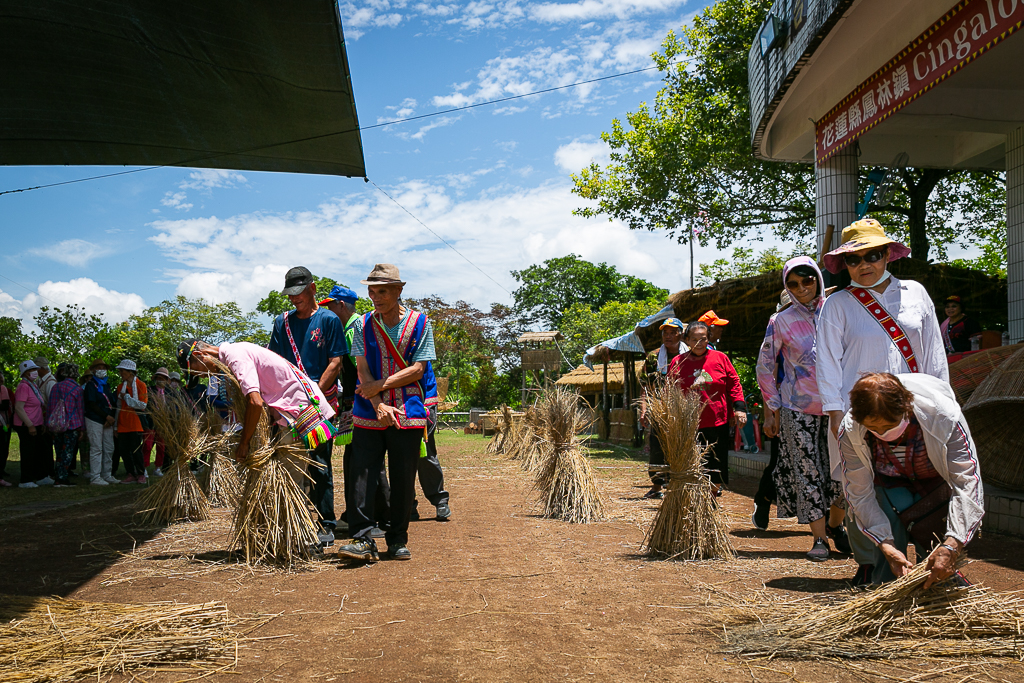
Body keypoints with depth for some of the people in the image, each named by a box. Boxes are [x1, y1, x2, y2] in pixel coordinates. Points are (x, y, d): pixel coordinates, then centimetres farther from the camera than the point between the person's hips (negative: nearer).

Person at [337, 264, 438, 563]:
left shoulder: (419, 323, 3)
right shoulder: (363, 325, 8)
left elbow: (417, 369, -3)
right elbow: (362, 370, 1)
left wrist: (380, 386, -10)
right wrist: (378, 405, -13)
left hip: (408, 414, -1)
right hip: (369, 412, 1)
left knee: (403, 479, 3)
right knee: (361, 475, -7)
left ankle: (398, 540, 16)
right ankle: (362, 540, -2)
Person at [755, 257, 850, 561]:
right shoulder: (781, 321, -2)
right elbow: (764, 367, 3)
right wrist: (771, 410, 0)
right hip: (798, 407, -1)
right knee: (807, 471, -2)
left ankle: (835, 525, 27)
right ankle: (819, 538, 7)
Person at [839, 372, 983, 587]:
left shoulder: (944, 416, -37)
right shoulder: (850, 431, -31)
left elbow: (967, 483, -34)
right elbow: (860, 494, -20)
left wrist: (951, 547, -43)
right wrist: (886, 545, -30)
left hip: (937, 480, 0)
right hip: (890, 484, 1)